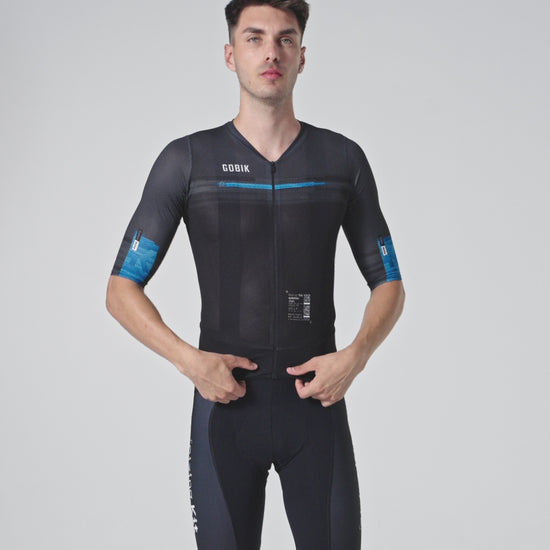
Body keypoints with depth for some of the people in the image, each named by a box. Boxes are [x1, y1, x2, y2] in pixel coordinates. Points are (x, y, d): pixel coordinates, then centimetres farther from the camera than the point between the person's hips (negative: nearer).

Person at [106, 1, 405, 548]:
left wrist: (355, 355, -10)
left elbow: (389, 284, 10)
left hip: (316, 402, 1)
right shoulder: (186, 160, -1)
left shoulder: (343, 159, 4)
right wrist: (190, 360, -15)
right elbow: (121, 291, 1)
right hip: (225, 402, -1)